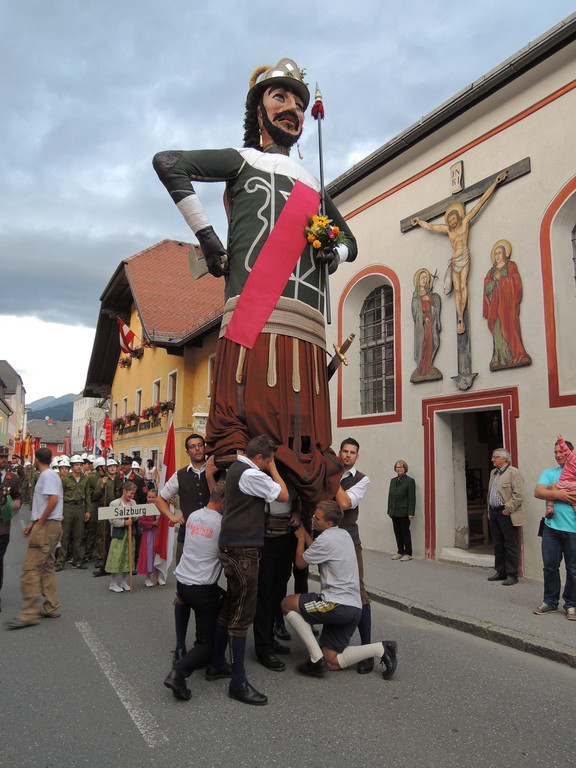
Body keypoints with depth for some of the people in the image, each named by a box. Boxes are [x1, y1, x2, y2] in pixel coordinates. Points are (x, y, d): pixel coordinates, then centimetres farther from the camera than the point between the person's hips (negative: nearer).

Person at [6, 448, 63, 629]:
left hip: (46, 526, -10)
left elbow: (54, 500, -24)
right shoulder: (48, 475, 19)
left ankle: (29, 614, -6)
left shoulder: (47, 475, -12)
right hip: (49, 525, 10)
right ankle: (51, 608, 20)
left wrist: (39, 522, -17)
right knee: (46, 567, 14)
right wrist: (33, 523, 16)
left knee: (30, 568, -9)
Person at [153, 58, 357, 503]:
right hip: (254, 318, -3)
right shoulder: (244, 161, 23)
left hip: (307, 331, 3)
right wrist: (205, 234, -1)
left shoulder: (313, 186, 34)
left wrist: (333, 252, 17)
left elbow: (350, 242, 41)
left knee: (309, 443, -6)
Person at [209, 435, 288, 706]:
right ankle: (238, 682, 4)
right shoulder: (251, 474, -19)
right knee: (242, 613, -4)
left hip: (232, 547, 10)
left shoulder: (236, 468, 12)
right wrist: (272, 468, -3)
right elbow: (283, 495, -13)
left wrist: (269, 469, 14)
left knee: (231, 606, 20)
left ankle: (216, 663, 32)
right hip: (242, 550, -10)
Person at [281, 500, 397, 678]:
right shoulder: (344, 534, 14)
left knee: (287, 603, 3)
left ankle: (316, 659, -2)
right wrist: (304, 532, 25)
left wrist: (301, 538, 14)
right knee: (332, 663, 13)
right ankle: (381, 649, 3)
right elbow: (317, 551, 23)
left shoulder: (326, 539, -14)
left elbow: (300, 562, -1)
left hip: (337, 606, -9)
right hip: (354, 608, 9)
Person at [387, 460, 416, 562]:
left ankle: (408, 554, 11)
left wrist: (411, 513, -15)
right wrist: (389, 510, 12)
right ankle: (400, 552, 21)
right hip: (394, 513, 6)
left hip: (404, 513, -6)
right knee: (397, 533, 11)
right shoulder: (393, 480, 12)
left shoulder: (410, 481, -7)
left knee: (405, 533, 2)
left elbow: (412, 498, -11)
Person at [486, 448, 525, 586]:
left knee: (510, 546, 0)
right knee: (498, 545, 15)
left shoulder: (513, 472, -10)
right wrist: (490, 511, 17)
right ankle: (501, 572, 25)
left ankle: (512, 575, 8)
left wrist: (508, 509, -16)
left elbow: (518, 495, -17)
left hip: (506, 514, -8)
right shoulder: (493, 472, 16)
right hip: (494, 513, 9)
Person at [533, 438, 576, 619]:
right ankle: (550, 601, 20)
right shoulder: (549, 473, 15)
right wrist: (559, 494, -12)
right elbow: (538, 492, 0)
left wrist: (554, 491, -9)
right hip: (551, 527, 3)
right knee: (550, 566, 7)